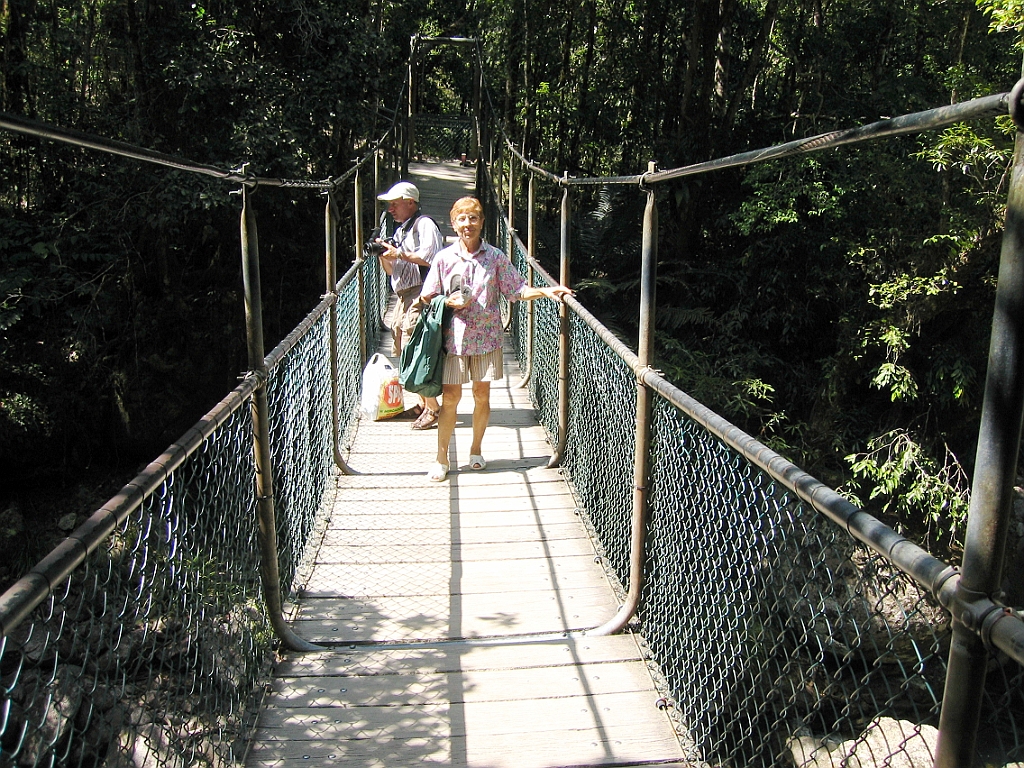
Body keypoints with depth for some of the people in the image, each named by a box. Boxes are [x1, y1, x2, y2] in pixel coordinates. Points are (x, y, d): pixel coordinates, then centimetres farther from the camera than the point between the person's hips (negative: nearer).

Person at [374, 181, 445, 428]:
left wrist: (399, 254, -15)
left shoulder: (424, 224, -6)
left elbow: (429, 257, -22)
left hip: (420, 297, -10)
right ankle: (422, 404, 19)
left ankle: (432, 409, -6)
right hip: (403, 297, 10)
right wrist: (383, 254, 4)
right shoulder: (399, 230, 22)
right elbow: (392, 271, 23)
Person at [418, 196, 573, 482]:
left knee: (482, 395, 8)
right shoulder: (444, 258, 0)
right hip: (453, 337, -1)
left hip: (486, 336, 1)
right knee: (450, 397, -1)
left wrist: (545, 292, -11)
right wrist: (450, 302, -13)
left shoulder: (495, 257, 1)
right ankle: (441, 458, 11)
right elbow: (428, 298, 5)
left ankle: (476, 448, 29)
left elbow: (516, 289, 3)